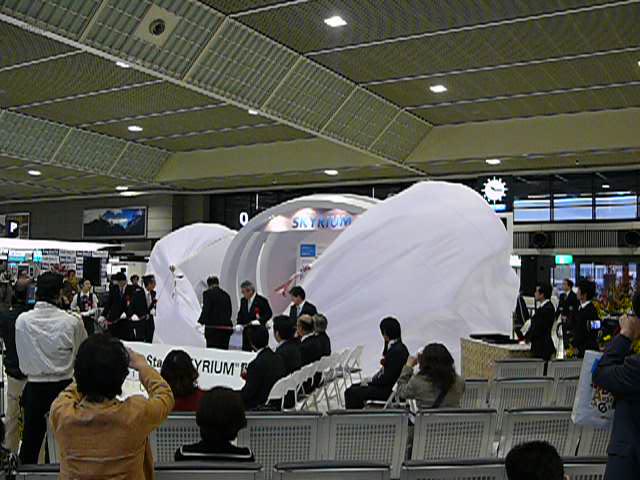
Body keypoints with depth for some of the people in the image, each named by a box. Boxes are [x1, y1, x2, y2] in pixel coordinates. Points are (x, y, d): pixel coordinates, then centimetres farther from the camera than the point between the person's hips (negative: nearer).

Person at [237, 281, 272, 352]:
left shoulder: (262, 300, -10)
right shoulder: (243, 300, 9)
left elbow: (269, 314, -7)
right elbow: (240, 314, 18)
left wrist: (259, 321, -20)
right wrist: (239, 324, 1)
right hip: (246, 331, 6)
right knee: (245, 350, 6)